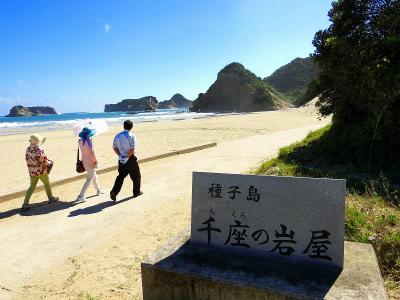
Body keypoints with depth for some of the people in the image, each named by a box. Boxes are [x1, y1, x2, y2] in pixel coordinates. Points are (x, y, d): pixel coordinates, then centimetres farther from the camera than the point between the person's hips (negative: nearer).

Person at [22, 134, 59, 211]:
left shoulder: (28, 150, -4)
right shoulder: (40, 151, -22)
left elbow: (28, 160, 5)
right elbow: (45, 162, -16)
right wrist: (49, 162, 6)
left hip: (32, 172, 5)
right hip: (41, 171, -5)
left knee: (32, 187, 11)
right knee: (47, 184, 17)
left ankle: (25, 204, 3)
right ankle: (51, 198, 34)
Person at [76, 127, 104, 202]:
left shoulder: (80, 141, -2)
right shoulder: (89, 142, -23)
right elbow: (92, 153, -21)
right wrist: (95, 162, -9)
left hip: (84, 161, 8)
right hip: (90, 163, -8)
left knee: (94, 176, 25)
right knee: (89, 179, 1)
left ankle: (98, 190, 42)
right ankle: (81, 196, -1)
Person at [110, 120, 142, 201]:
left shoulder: (117, 136, 4)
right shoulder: (131, 136, -15)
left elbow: (114, 147, 8)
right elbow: (132, 150, -23)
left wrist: (120, 155, 6)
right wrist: (126, 157, -16)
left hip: (121, 159, 5)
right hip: (130, 159, -5)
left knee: (121, 176, 14)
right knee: (136, 175, 13)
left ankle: (114, 192, 3)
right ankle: (136, 192, 25)